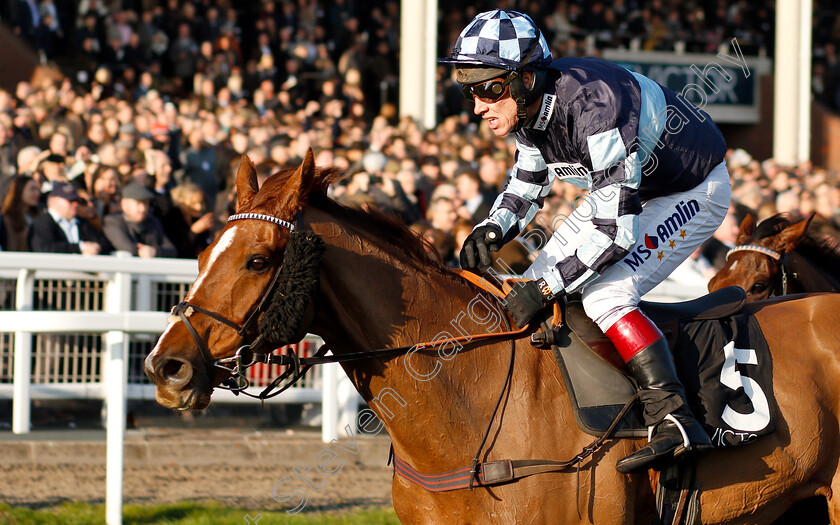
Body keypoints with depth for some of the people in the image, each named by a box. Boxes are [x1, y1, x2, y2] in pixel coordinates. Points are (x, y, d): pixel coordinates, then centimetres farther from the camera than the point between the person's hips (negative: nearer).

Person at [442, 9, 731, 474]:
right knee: (535, 287, 3)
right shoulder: (531, 105, -12)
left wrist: (546, 287, -36)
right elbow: (524, 188, 5)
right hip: (625, 189, 9)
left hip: (692, 192, -9)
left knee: (603, 295, -25)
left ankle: (674, 422, -28)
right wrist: (493, 230, -15)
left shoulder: (594, 106, -38)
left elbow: (615, 229, -36)